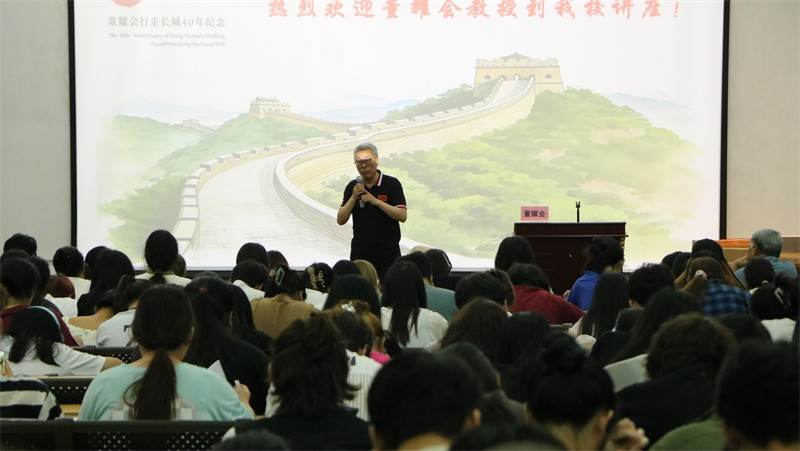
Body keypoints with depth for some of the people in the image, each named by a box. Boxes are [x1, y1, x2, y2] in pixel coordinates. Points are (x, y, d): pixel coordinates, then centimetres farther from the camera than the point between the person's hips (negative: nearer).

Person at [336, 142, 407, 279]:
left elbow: (402, 216, -11)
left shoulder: (392, 184, -3)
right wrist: (353, 198, -10)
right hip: (360, 252, 3)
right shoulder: (352, 187, 7)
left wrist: (376, 201, -18)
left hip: (388, 252, -2)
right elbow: (340, 220, 4)